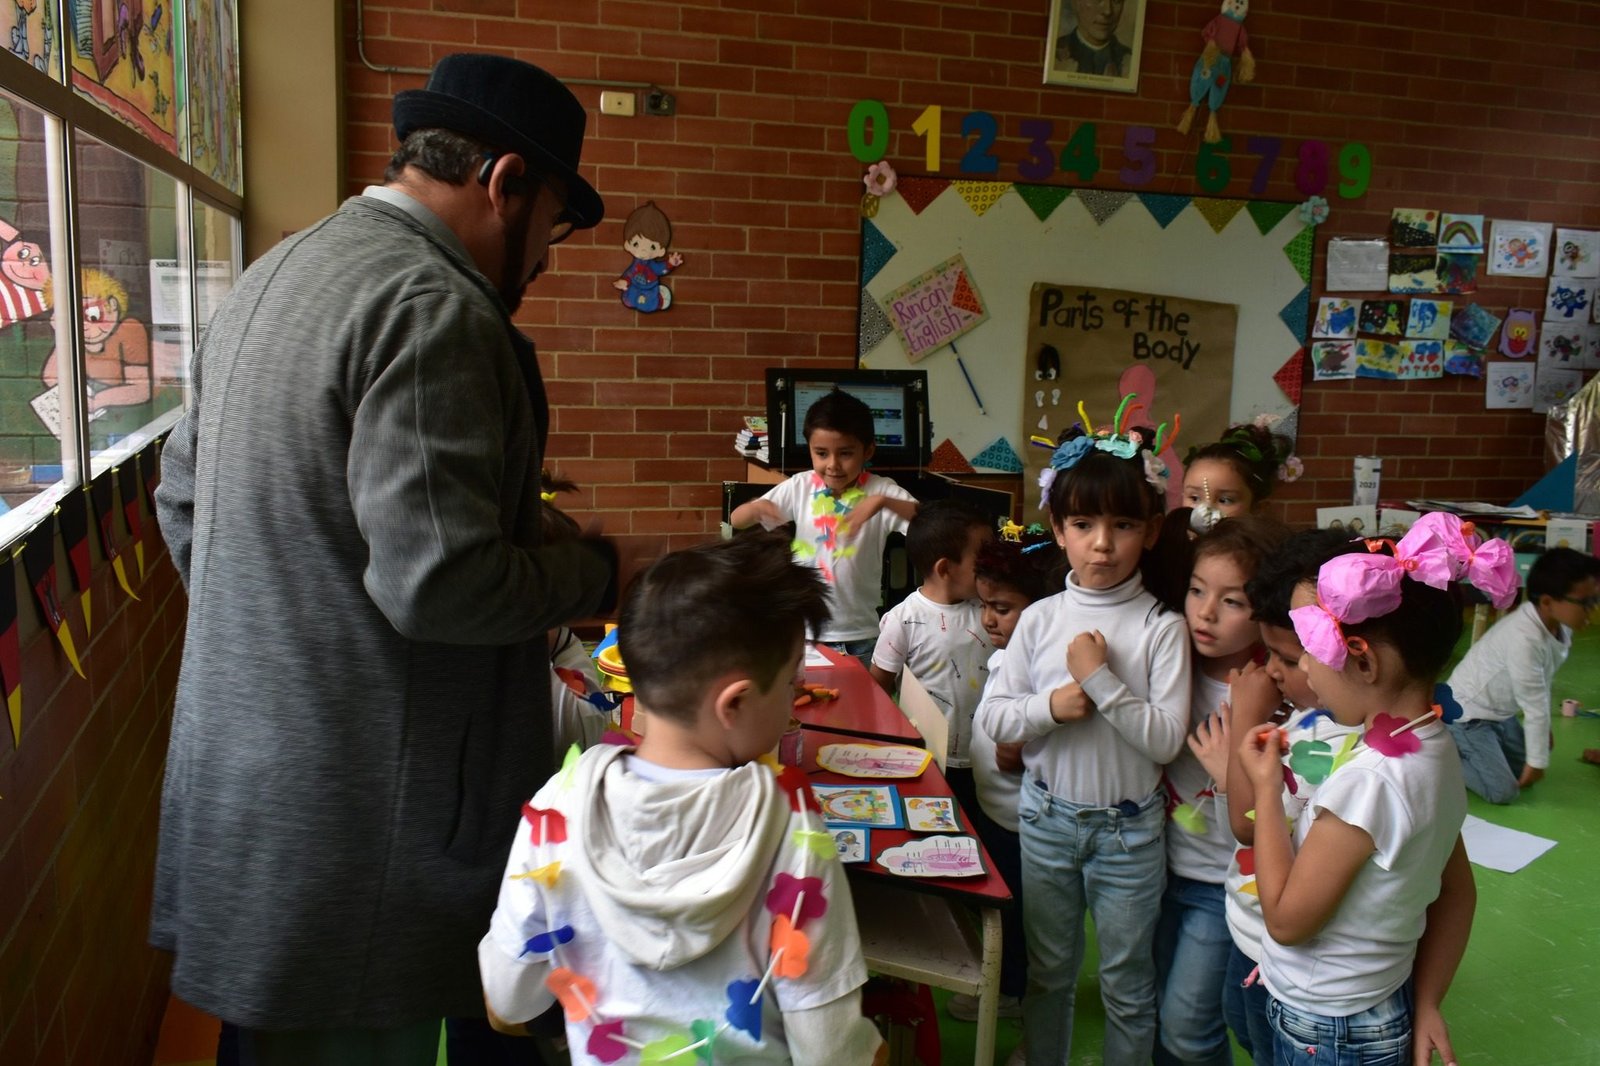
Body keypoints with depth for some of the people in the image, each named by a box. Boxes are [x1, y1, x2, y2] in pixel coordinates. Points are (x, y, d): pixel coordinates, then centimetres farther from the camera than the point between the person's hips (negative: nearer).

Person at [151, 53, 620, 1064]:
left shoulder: (270, 278, 12)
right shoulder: (435, 306, -20)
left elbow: (182, 500, 18)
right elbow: (438, 585, -25)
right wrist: (599, 570, -10)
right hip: (360, 817, -9)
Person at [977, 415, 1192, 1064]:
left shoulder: (1161, 628, -13)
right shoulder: (1040, 620, -5)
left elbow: (1166, 739, -18)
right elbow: (992, 717, -4)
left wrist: (1101, 680, -25)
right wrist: (1051, 705, -20)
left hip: (1129, 829, -2)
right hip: (1047, 817, 3)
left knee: (1127, 984, 16)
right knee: (1047, 972, 21)